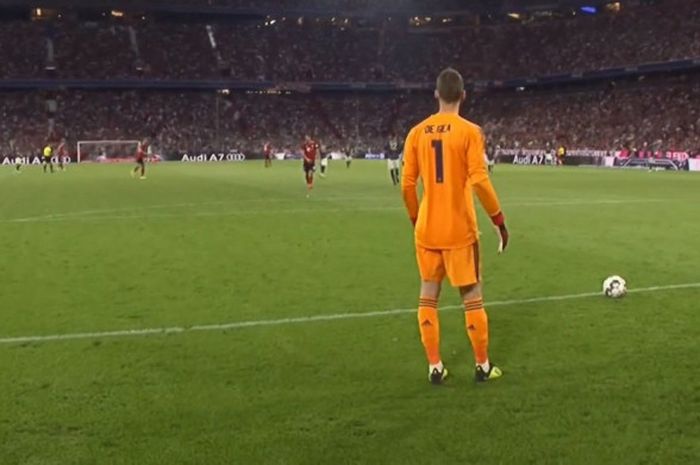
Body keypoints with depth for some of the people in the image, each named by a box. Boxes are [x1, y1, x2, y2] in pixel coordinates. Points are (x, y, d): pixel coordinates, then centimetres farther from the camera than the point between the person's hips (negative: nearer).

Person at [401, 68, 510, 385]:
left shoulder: (417, 133, 3)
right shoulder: (469, 131, -8)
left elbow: (407, 185, 3)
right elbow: (479, 181, -16)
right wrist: (500, 221, -7)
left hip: (427, 229, 3)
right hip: (460, 229, -3)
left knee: (428, 295, 12)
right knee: (471, 295, 8)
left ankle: (434, 367, 13)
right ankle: (483, 366, 16)